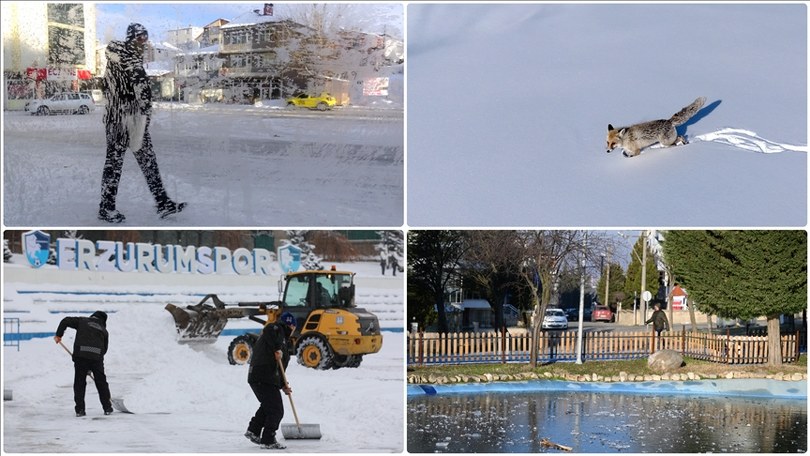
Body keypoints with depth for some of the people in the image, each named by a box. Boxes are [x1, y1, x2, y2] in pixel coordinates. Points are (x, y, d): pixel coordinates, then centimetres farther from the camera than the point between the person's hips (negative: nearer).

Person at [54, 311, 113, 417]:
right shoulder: (104, 331, 22)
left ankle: (80, 409, 2)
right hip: (97, 356, 1)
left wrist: (59, 335, 17)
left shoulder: (82, 321, 18)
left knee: (79, 382, 7)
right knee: (101, 382, 14)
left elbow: (66, 321, 6)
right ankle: (107, 407, 18)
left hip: (80, 355, -1)